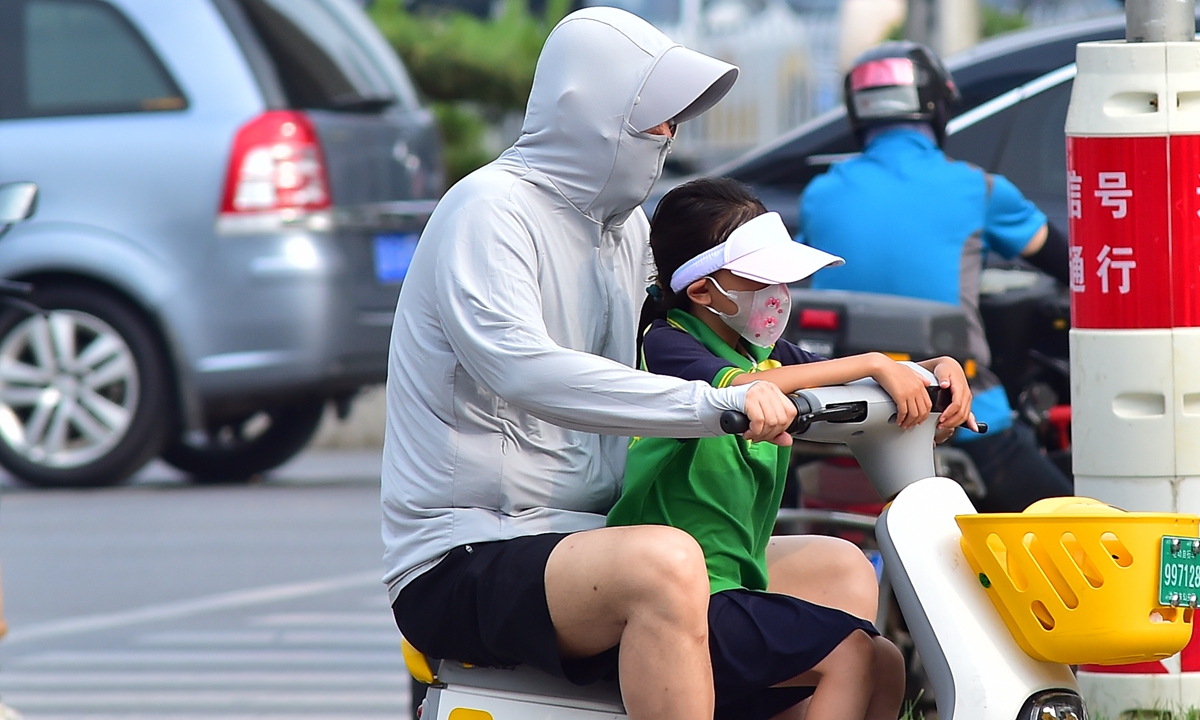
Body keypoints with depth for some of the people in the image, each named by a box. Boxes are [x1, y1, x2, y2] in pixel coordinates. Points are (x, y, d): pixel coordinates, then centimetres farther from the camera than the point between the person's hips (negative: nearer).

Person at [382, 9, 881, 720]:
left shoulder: (628, 229, 17)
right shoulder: (490, 211, -11)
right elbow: (522, 370, -29)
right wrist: (714, 405, -36)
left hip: (587, 537, 9)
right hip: (459, 567, -9)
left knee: (841, 572, -1)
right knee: (665, 563, -37)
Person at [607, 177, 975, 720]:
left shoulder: (766, 352, 17)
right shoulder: (666, 345, -10)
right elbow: (741, 388, -29)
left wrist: (938, 371, -2)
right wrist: (874, 365, -28)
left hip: (734, 588, 9)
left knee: (886, 665, 1)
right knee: (849, 653, -19)